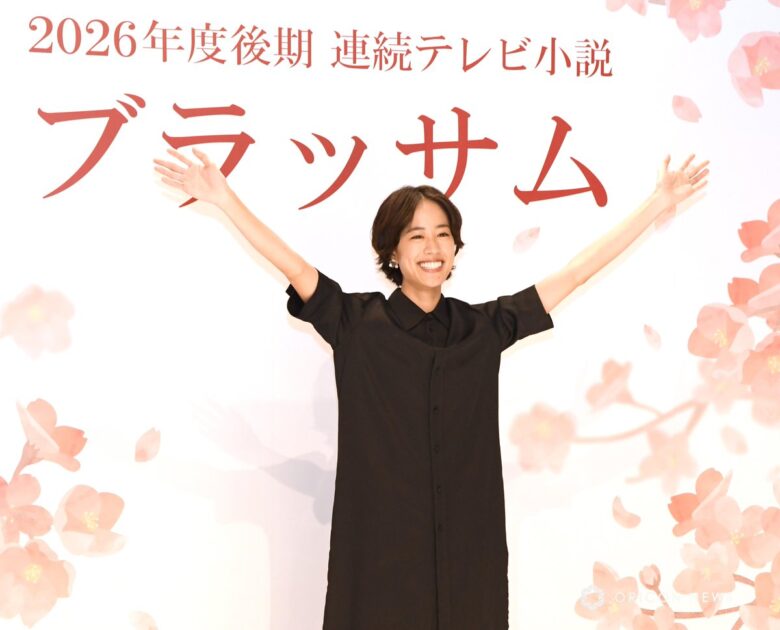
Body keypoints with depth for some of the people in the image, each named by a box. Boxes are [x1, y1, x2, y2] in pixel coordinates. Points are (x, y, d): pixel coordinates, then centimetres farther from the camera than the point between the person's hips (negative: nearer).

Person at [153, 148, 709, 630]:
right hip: (382, 543, -2)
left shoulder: (484, 327, 6)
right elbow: (294, 267, -8)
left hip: (469, 542, 2)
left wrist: (657, 207, 8)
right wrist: (223, 197, -17)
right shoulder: (359, 324, 0)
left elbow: (574, 274, 7)